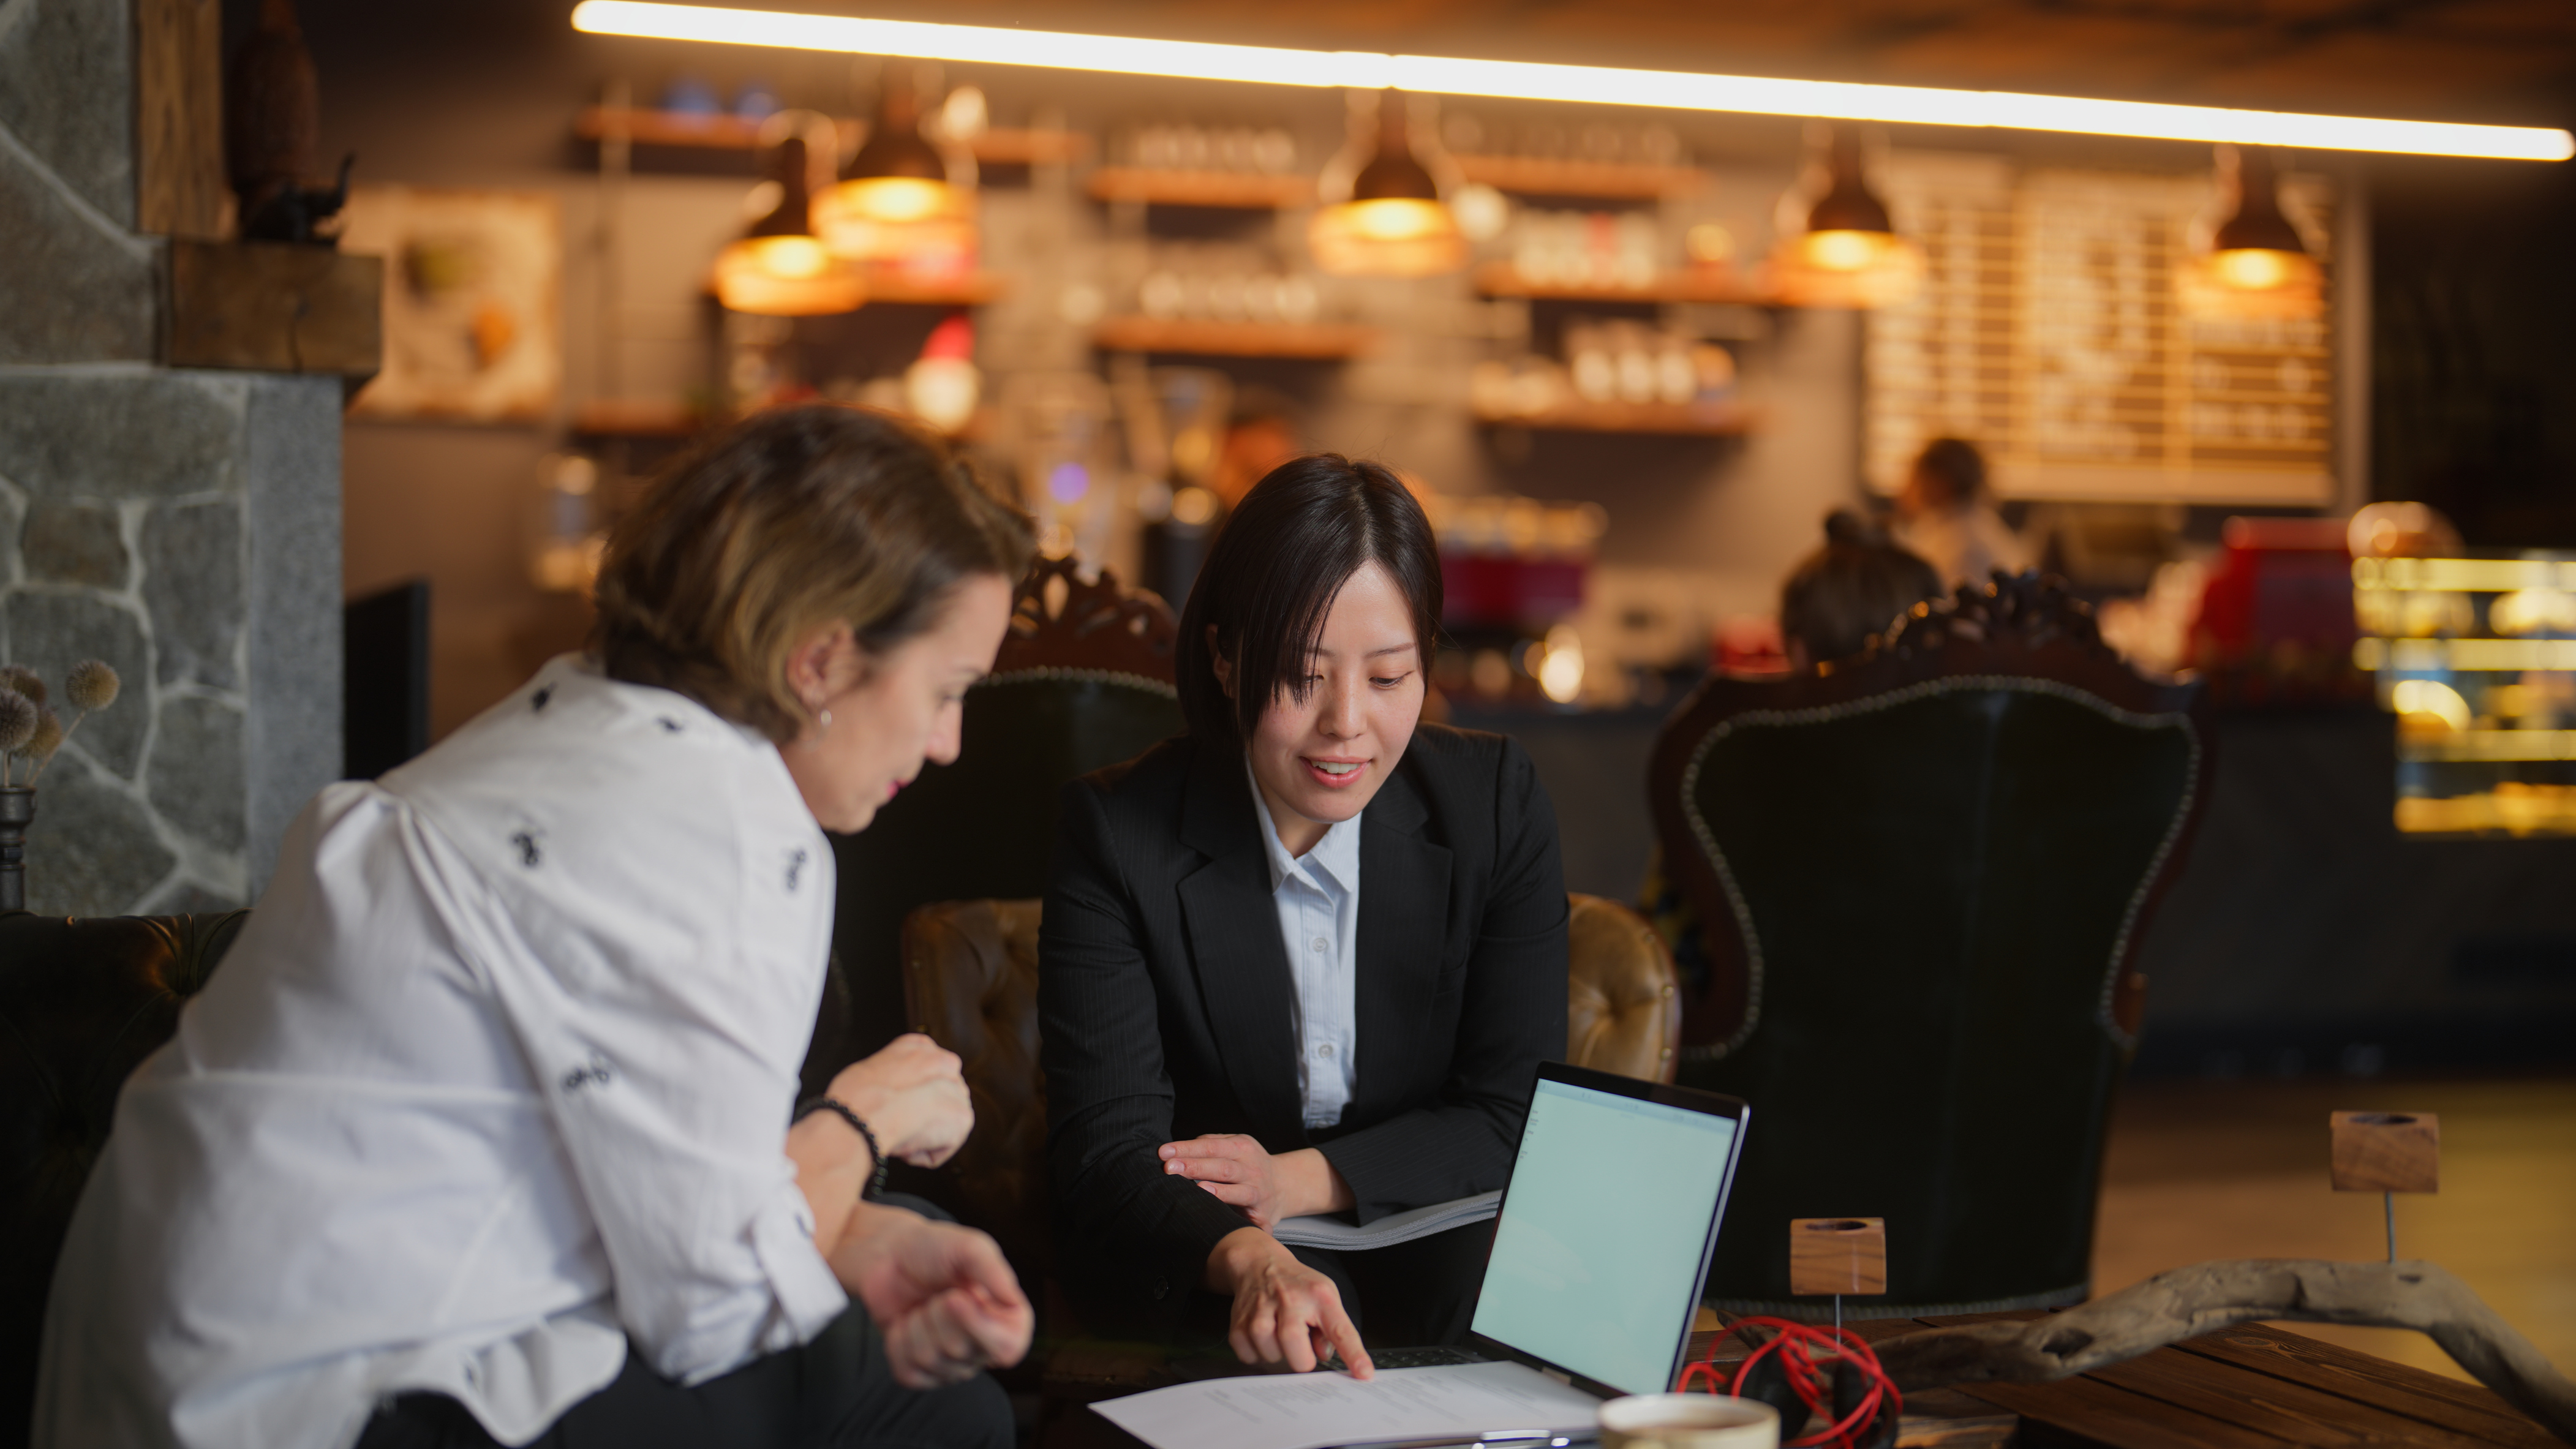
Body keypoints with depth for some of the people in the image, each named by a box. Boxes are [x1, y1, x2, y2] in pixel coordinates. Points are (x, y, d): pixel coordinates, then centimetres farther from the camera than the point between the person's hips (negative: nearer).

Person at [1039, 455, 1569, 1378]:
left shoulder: (1497, 802, -2)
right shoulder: (1117, 833, -10)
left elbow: (1517, 1116, -1)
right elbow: (1105, 1144, -19)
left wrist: (1303, 1180, -16)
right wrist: (1246, 1259, -41)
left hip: (1438, 1262, 3)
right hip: (1189, 1286, -3)